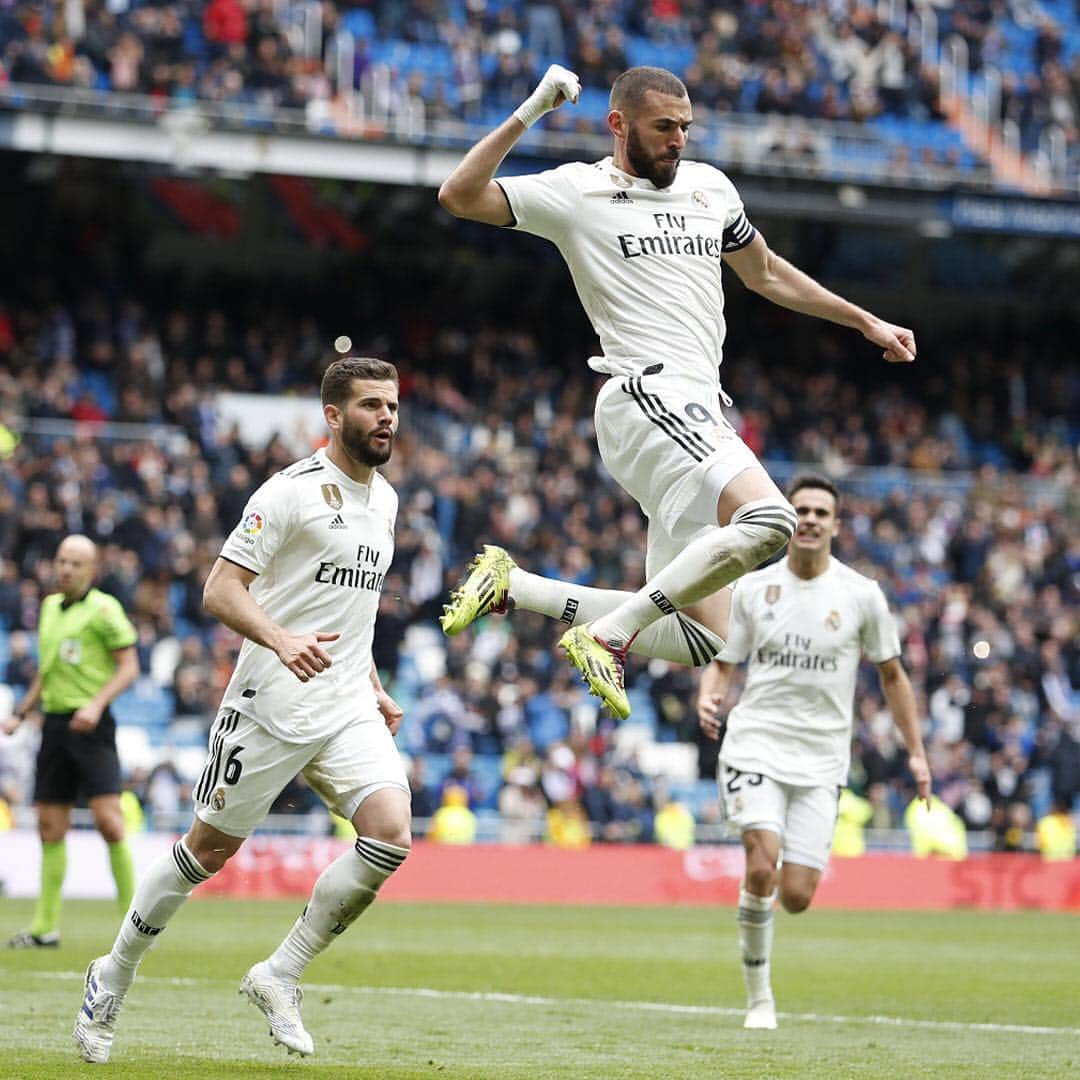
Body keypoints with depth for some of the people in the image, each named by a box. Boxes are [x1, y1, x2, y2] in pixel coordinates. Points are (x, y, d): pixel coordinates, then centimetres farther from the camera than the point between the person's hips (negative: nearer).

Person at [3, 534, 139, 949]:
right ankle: (45, 927, 11)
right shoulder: (49, 607, 16)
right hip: (54, 724, 7)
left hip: (91, 727, -6)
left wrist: (96, 704, -20)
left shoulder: (103, 608, -5)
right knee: (50, 826, 5)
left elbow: (129, 667, -8)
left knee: (108, 820, -14)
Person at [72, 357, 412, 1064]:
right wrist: (281, 640, -32)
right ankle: (114, 978, 24)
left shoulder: (384, 499, 14)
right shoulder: (293, 490, -11)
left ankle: (279, 976, -3)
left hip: (347, 711, 6)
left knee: (391, 834, -16)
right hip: (272, 706, -6)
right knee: (211, 848, 4)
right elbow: (221, 590, -15)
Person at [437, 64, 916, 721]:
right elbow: (460, 195, -9)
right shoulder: (579, 191, 1)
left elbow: (765, 273, 34)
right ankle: (608, 634, -25)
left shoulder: (710, 187, 20)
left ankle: (512, 586, 10)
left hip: (700, 409, 8)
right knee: (769, 521, -32)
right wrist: (529, 114, -15)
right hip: (648, 394, -8)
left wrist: (866, 322, 33)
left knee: (698, 641, 4)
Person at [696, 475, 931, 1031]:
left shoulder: (862, 595, 2)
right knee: (762, 867, -21)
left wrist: (916, 752, 10)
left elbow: (891, 674, 13)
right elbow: (721, 660, 12)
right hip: (754, 746, -1)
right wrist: (708, 697, -11)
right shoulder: (752, 589, 3)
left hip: (820, 761, 1)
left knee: (796, 896, -8)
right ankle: (758, 994, -4)